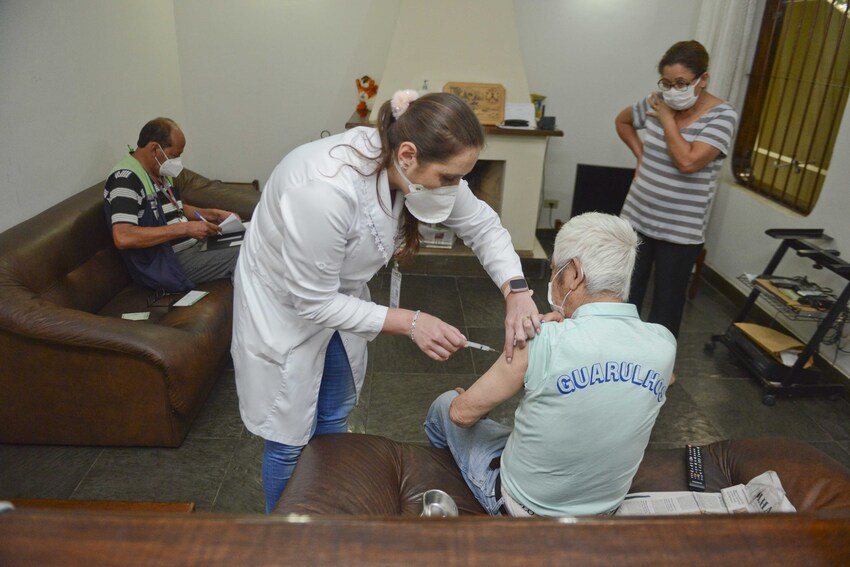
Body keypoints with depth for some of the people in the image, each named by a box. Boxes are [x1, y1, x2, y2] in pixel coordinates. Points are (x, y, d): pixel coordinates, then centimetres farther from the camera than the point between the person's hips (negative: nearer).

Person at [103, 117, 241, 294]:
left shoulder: (160, 172, 11)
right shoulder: (125, 178, -17)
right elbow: (122, 238, -30)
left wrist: (214, 214, 11)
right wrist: (184, 228, -28)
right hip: (168, 263, -10)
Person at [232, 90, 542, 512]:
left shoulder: (425, 168, -21)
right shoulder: (325, 191, -42)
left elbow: (482, 225, -9)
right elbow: (314, 302, -31)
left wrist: (516, 290, -25)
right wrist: (410, 322, -33)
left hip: (338, 294, 7)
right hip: (283, 306, -7)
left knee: (335, 417, 23)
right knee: (290, 440, 8)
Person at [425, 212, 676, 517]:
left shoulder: (544, 341, -32)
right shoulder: (665, 345, -17)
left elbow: (462, 413, -20)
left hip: (523, 507, -5)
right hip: (604, 511, 5)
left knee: (445, 404, 18)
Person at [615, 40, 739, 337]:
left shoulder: (722, 115, -11)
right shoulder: (657, 102, 2)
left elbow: (688, 162, -25)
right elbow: (622, 121, 22)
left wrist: (668, 120, -13)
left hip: (680, 232, -4)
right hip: (636, 219, 4)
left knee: (665, 309, 5)